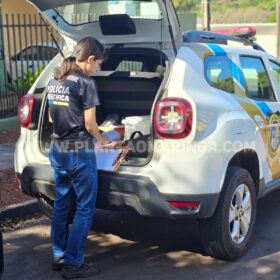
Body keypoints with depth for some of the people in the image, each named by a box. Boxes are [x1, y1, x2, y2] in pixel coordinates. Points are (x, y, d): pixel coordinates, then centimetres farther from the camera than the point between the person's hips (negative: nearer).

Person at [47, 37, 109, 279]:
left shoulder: (54, 81, 9)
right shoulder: (85, 82, -14)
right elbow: (89, 125, -13)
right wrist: (102, 139, 5)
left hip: (57, 149, 8)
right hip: (79, 152, -8)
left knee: (61, 204, 17)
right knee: (85, 207, 2)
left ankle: (58, 256, 26)